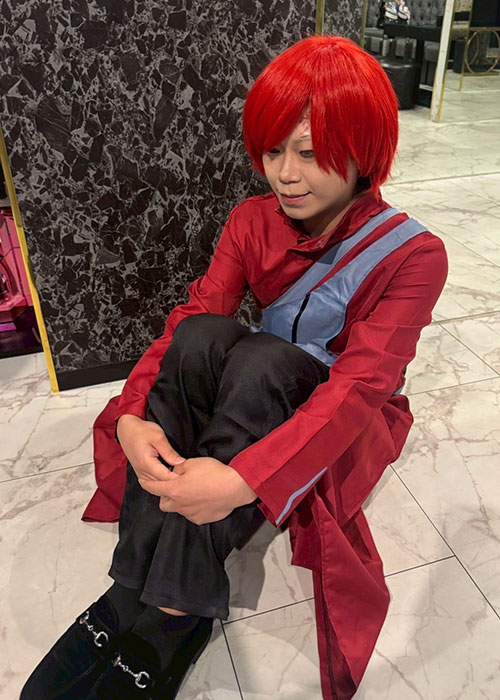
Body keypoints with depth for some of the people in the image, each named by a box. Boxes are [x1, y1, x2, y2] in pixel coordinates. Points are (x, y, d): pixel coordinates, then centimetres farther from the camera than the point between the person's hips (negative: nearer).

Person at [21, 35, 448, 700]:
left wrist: (243, 480, -41)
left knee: (262, 360, -35)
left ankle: (171, 618, -28)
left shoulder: (411, 254, -17)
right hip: (248, 394, 4)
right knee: (204, 335, -29)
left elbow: (360, 384, -28)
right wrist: (132, 418, -31)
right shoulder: (253, 222, -3)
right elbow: (190, 315, -13)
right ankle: (135, 588, -26)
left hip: (352, 419, -3)